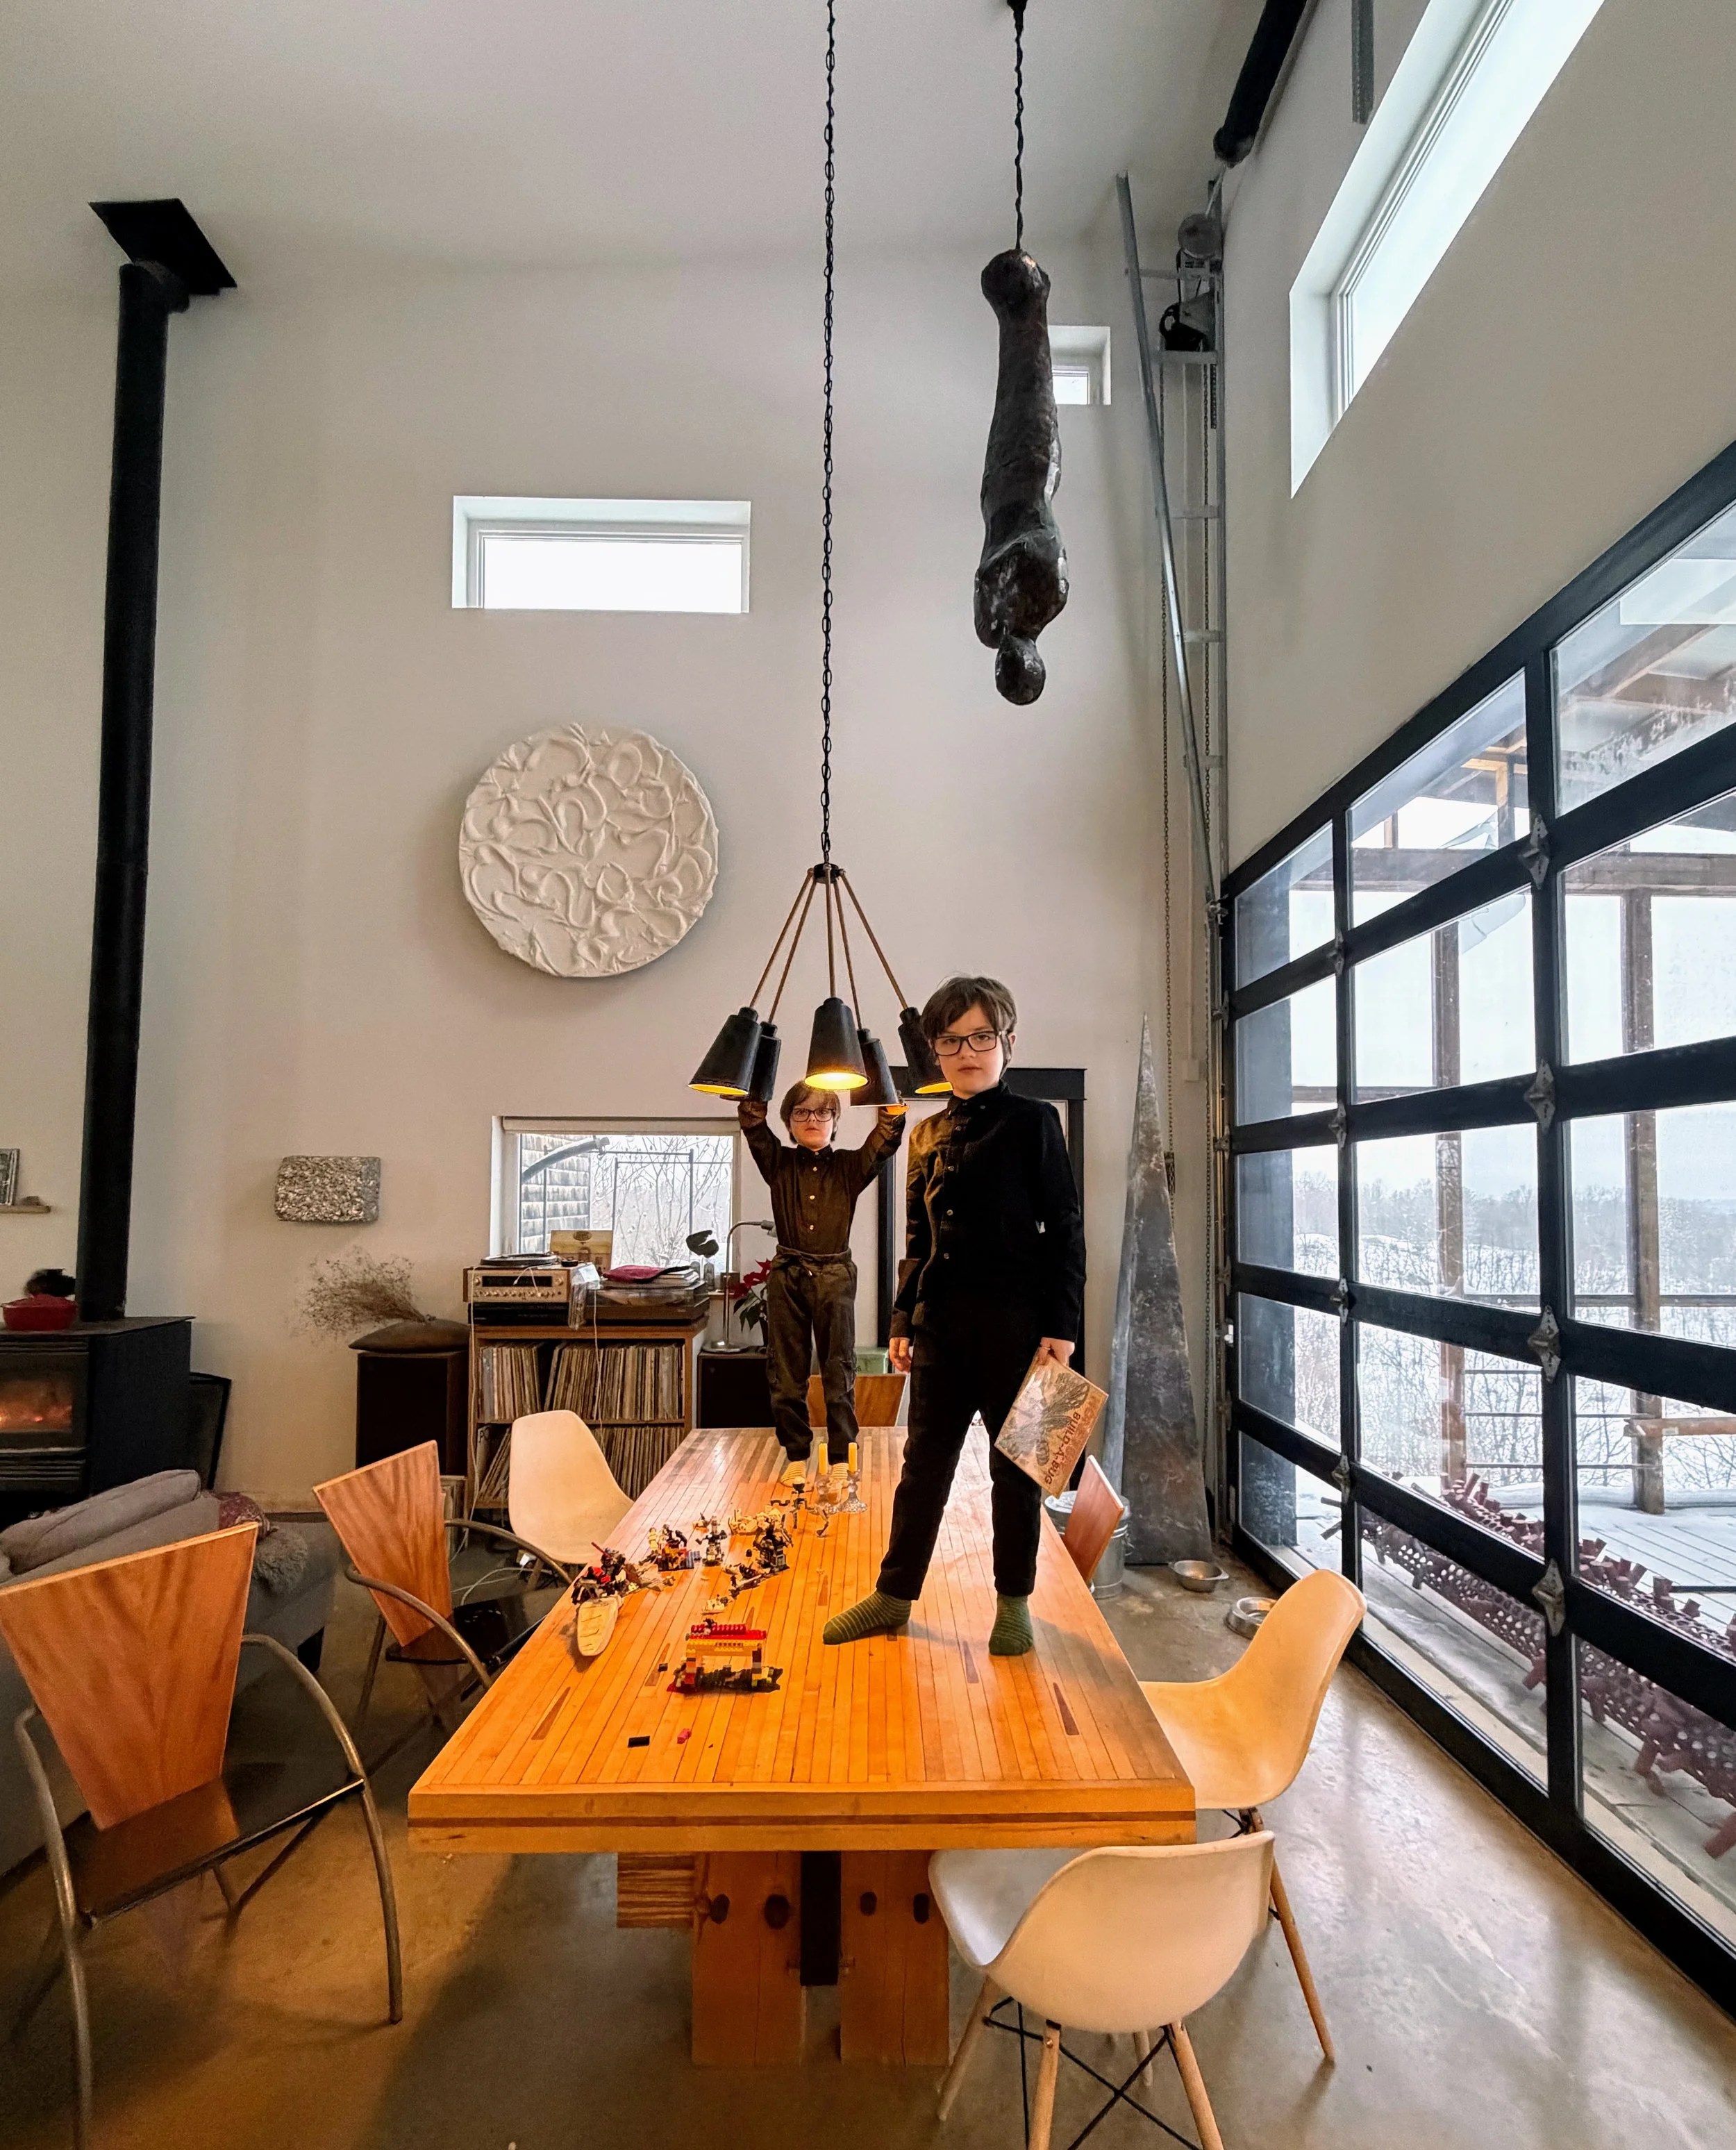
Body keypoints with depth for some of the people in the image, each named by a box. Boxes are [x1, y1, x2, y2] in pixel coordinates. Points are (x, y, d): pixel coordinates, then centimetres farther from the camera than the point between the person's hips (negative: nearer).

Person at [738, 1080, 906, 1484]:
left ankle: (841, 1459, 11)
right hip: (787, 1275, 1)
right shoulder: (778, 1164, 6)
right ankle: (796, 1455, 20)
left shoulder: (850, 1167, 4)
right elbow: (752, 1121, -6)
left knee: (839, 1372, 2)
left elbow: (889, 1132, -8)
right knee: (786, 1372, 7)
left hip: (835, 1276, -1)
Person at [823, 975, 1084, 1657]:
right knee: (924, 1459, 11)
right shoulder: (927, 1136, 11)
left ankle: (1013, 1603, 23)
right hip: (943, 1321, 5)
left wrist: (1061, 1325, -12)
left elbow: (1065, 1230, -6)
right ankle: (893, 1595, 22)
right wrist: (903, 1321, 11)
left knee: (1015, 1462, 8)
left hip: (1016, 1320, -4)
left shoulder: (1032, 1122, -4)